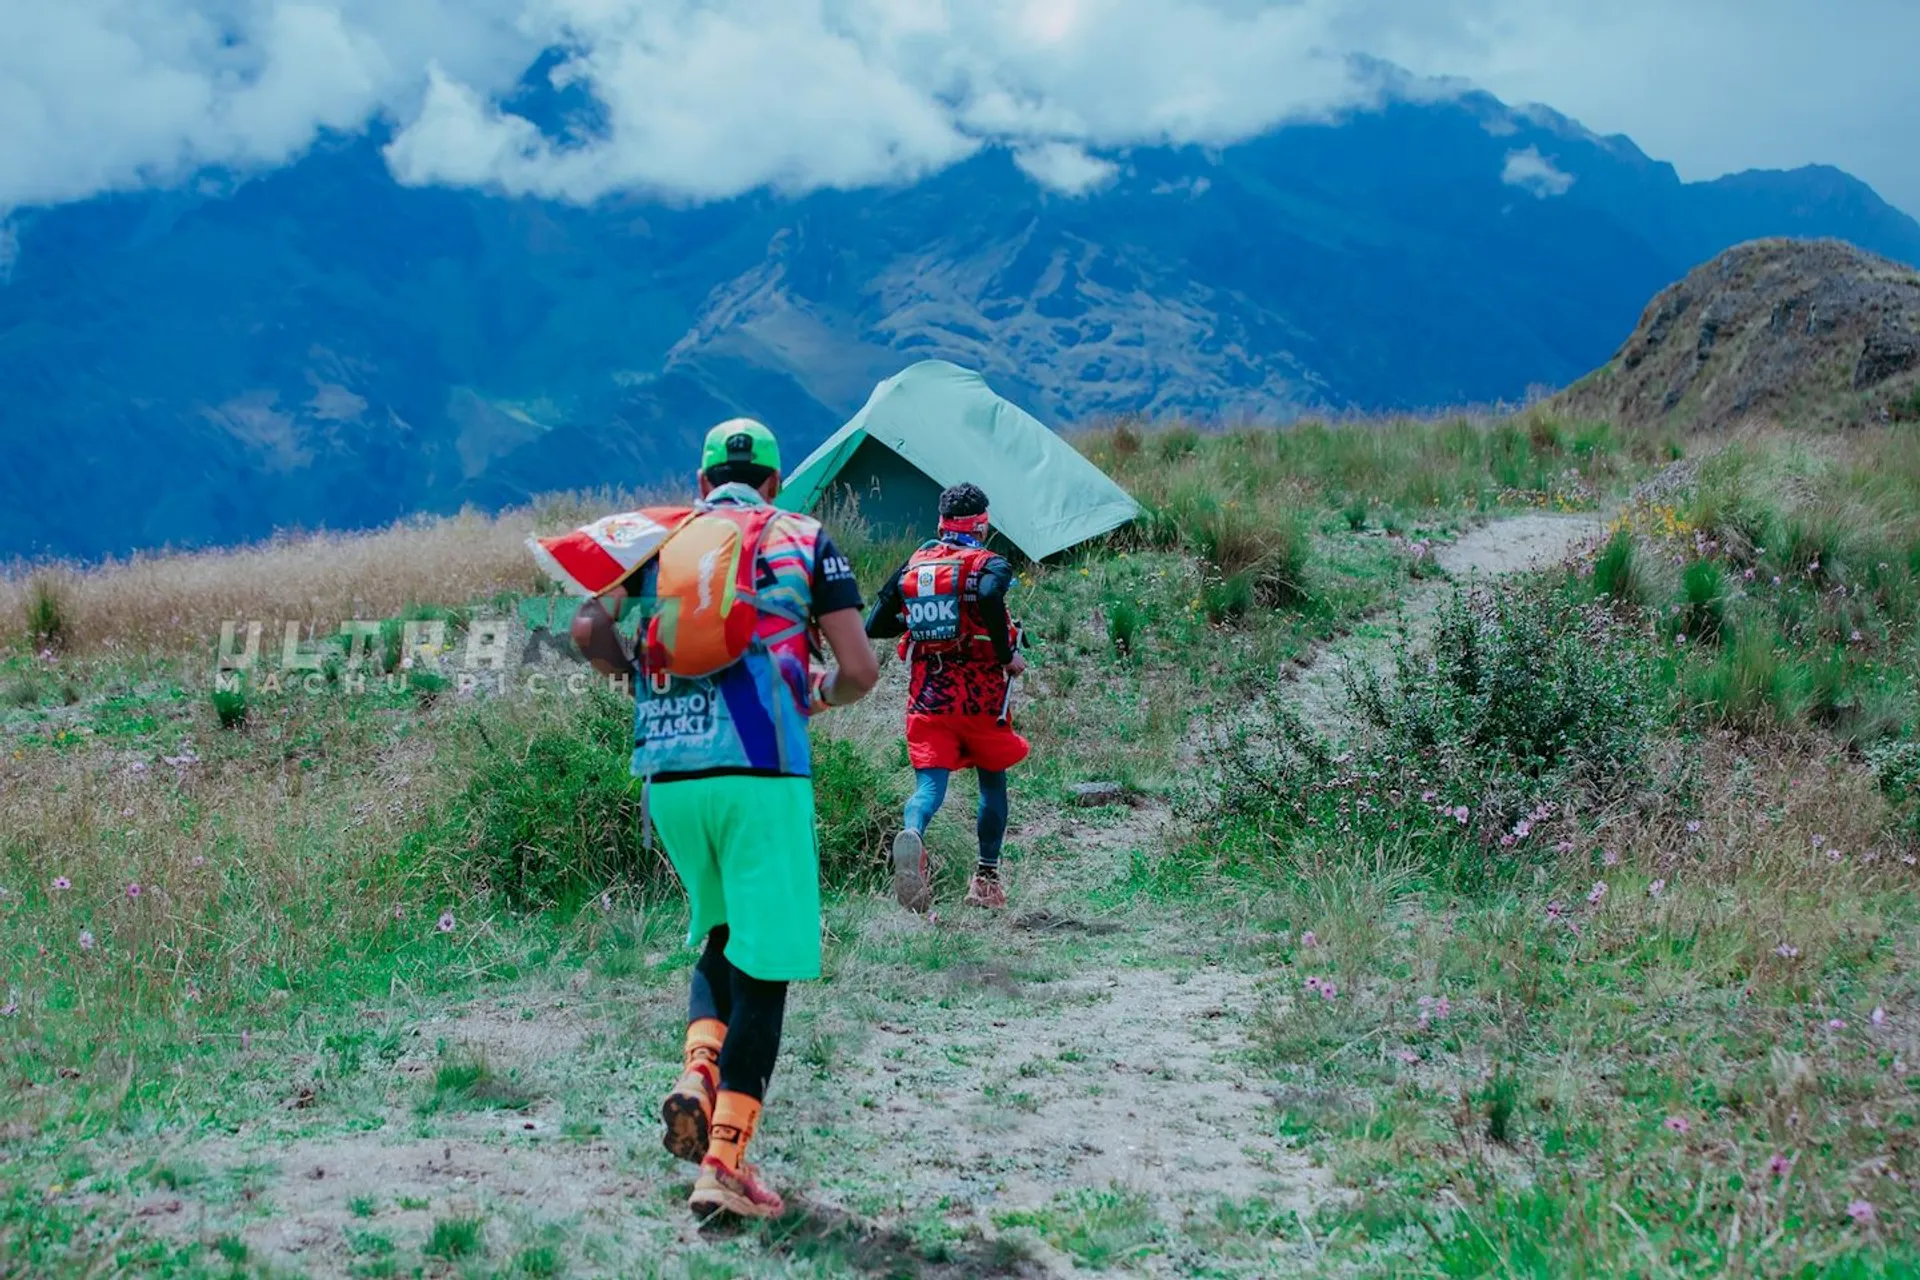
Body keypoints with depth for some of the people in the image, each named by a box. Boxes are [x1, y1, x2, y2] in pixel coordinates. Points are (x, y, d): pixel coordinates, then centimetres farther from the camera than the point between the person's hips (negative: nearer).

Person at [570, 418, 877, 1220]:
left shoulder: (659, 538, 15)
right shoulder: (805, 539, 10)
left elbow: (589, 631, 2)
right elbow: (860, 670, 3)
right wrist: (817, 696, 24)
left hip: (666, 773, 4)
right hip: (760, 771, -3)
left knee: (722, 933, 23)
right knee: (762, 963, 0)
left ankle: (696, 1077, 2)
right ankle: (724, 1162, -5)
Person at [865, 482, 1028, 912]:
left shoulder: (912, 564, 10)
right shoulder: (989, 564, -3)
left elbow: (875, 627, 10)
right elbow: (989, 595, -28)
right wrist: (1008, 655, -15)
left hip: (926, 696, 2)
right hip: (981, 695, -2)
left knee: (930, 785, -5)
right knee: (993, 783, 18)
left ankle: (912, 835, -38)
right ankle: (986, 878, 21)